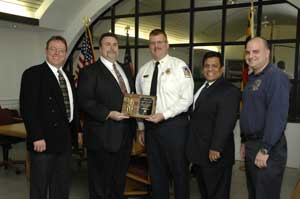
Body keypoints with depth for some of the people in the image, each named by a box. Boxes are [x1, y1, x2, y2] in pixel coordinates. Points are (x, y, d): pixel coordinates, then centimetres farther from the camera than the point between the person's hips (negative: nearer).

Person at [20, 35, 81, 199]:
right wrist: (36, 137, -21)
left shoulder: (68, 77, 15)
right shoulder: (33, 74, -8)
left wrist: (77, 130, 13)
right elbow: (27, 108, -16)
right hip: (44, 139, -7)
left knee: (62, 186, 16)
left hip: (65, 139, 7)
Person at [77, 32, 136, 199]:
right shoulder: (90, 71, -6)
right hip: (103, 135, -6)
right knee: (101, 184, 6)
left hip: (125, 134, 7)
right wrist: (109, 114, -23)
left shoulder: (126, 70, 16)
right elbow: (84, 101, -14)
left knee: (120, 180, 18)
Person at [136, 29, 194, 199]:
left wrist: (164, 115, -18)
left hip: (174, 125, -5)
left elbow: (186, 99, -12)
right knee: (156, 170, 15)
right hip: (151, 126, 5)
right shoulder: (143, 70, 10)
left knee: (179, 169, 6)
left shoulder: (179, 66, -6)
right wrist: (141, 127, 11)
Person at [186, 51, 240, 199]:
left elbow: (225, 122, -21)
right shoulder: (201, 88, 15)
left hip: (215, 153, -8)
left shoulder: (229, 91, -13)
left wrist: (216, 148, -24)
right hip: (199, 152, 8)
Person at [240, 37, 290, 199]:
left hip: (268, 148, -9)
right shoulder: (252, 78, 14)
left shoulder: (276, 76, -14)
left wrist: (265, 149, -23)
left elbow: (277, 116, -22)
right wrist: (244, 142, 16)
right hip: (251, 146, 9)